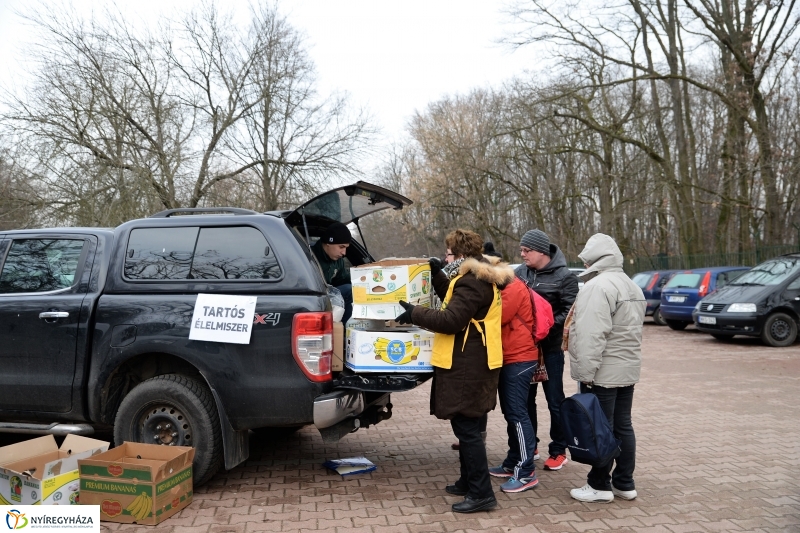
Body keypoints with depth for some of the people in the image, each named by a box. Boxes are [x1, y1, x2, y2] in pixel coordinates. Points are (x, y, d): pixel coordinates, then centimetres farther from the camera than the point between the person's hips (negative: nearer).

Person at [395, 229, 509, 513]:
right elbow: (456, 302, 25)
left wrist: (414, 313, -17)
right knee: (465, 426, 19)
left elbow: (451, 320, -24)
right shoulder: (478, 277, 15)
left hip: (467, 366, -11)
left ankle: (482, 493, 1)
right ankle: (468, 482, 30)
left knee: (466, 429, -5)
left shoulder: (472, 282, -19)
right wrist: (438, 275, 18)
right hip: (469, 363, 11)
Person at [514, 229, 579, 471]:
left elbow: (569, 313, -13)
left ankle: (558, 450, 20)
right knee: (526, 398, 14)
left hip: (550, 347, -4)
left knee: (555, 401, 6)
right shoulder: (520, 272, 3)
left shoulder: (564, 276, -9)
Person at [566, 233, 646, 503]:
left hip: (603, 372, -9)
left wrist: (585, 372, -21)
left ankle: (600, 485, 10)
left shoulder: (598, 286, -17)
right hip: (628, 368, 9)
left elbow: (592, 335, -24)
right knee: (622, 426, 14)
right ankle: (625, 483, 22)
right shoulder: (632, 286, 15)